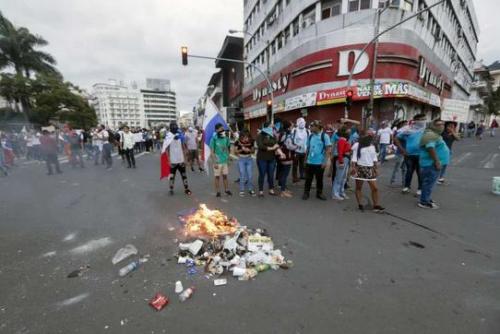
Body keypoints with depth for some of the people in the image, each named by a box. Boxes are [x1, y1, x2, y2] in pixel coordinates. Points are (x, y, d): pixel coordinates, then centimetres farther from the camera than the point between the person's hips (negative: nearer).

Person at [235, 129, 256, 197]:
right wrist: (242, 149, -19)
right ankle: (242, 190, 14)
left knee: (250, 175, 4)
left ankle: (250, 189, 18)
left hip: (249, 159, 2)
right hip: (241, 160, -2)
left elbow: (253, 151, 6)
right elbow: (235, 152, -3)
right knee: (242, 176, 1)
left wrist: (249, 150, -15)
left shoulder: (251, 142, -4)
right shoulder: (237, 142, -10)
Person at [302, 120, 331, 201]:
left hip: (320, 162, -3)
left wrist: (325, 161, -13)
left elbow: (328, 149, -8)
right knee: (308, 178, 8)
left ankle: (319, 193, 26)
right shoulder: (310, 136, 5)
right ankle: (306, 193, 20)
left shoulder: (324, 136, -8)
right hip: (310, 162, 3)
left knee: (319, 179, 10)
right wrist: (306, 159, 11)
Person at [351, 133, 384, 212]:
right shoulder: (357, 145, -3)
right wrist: (353, 167, -16)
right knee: (359, 187, 4)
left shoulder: (372, 146, 13)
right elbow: (354, 157, -7)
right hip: (360, 168, -5)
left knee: (375, 188, 1)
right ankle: (360, 204, 14)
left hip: (370, 169, 5)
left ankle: (376, 206, 10)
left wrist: (376, 168, 10)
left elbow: (375, 158, 15)